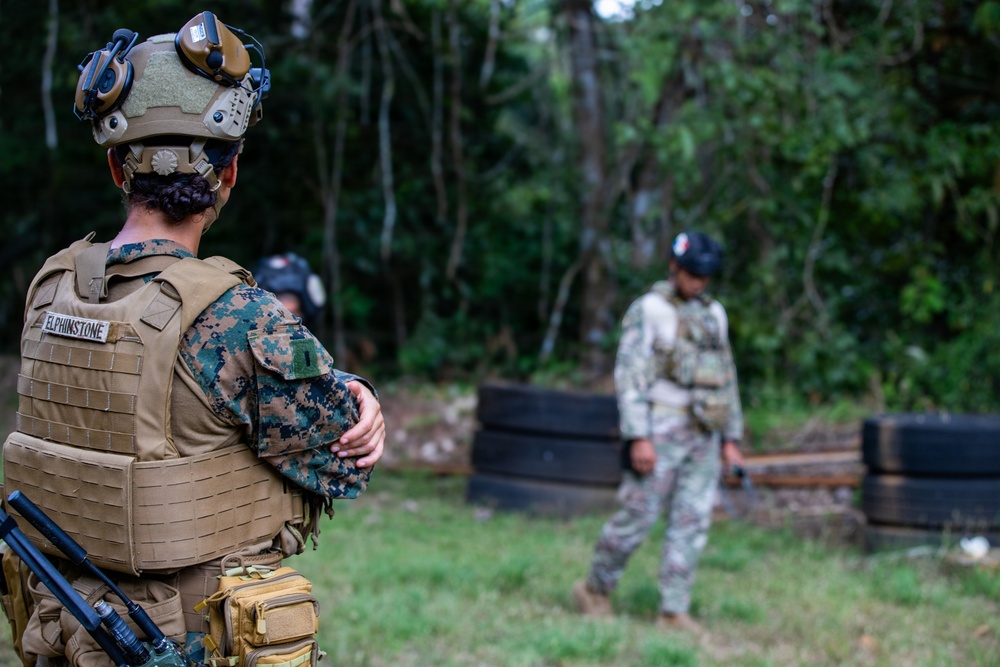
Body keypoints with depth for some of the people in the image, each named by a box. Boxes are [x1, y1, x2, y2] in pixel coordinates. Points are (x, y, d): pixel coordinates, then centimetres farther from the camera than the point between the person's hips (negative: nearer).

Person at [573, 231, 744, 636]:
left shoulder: (713, 314, 13)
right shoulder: (648, 309, -8)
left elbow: (725, 381, 17)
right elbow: (630, 376, -14)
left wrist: (731, 441, 12)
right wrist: (638, 438, -22)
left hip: (702, 435, 6)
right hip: (659, 431, -6)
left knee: (691, 523, 1)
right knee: (638, 516, -3)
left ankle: (674, 612, 4)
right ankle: (595, 589, 16)